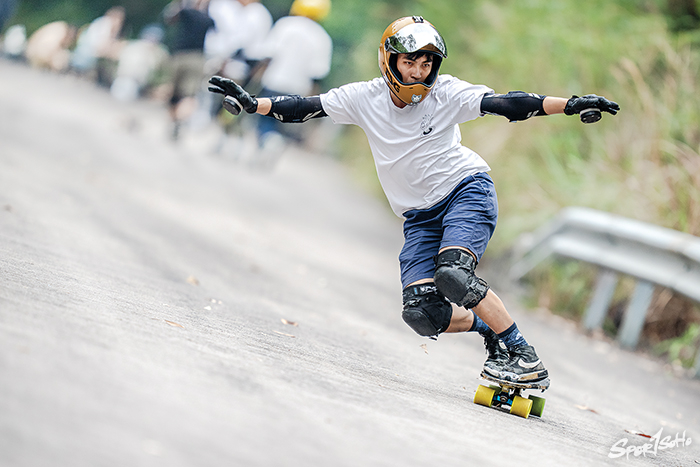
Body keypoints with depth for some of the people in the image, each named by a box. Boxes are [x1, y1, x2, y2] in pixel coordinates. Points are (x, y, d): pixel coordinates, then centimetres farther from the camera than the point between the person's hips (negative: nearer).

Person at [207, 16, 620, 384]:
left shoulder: (447, 93, -12)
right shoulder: (365, 98, -5)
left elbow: (504, 104, -19)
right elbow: (306, 108, 0)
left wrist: (569, 105, -30)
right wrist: (251, 103, -8)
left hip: (467, 190, -4)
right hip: (420, 214, 4)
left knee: (452, 275, -30)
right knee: (422, 313, -14)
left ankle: (525, 357, -21)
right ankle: (490, 329, 14)